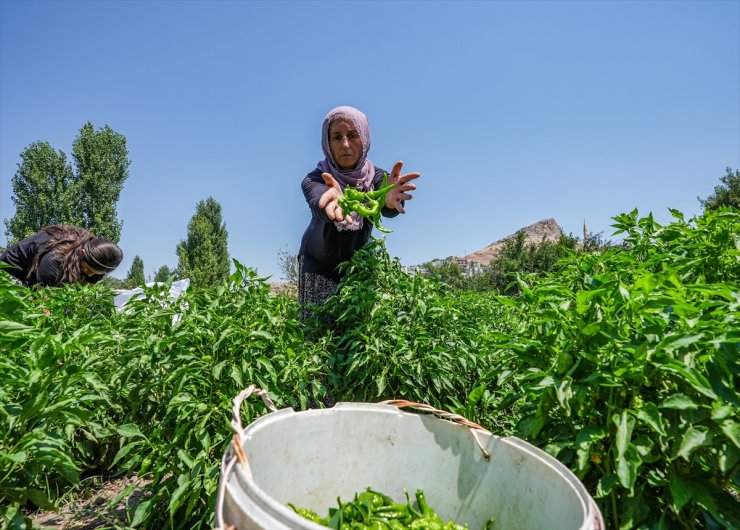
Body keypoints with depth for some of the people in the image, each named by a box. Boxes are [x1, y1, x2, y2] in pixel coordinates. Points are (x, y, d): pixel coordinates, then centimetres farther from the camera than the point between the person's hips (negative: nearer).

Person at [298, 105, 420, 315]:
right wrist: (333, 203, -65)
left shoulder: (376, 177, -15)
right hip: (317, 264, -1)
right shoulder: (314, 179, -18)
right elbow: (318, 205, -41)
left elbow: (386, 209, -36)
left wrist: (389, 200, -61)